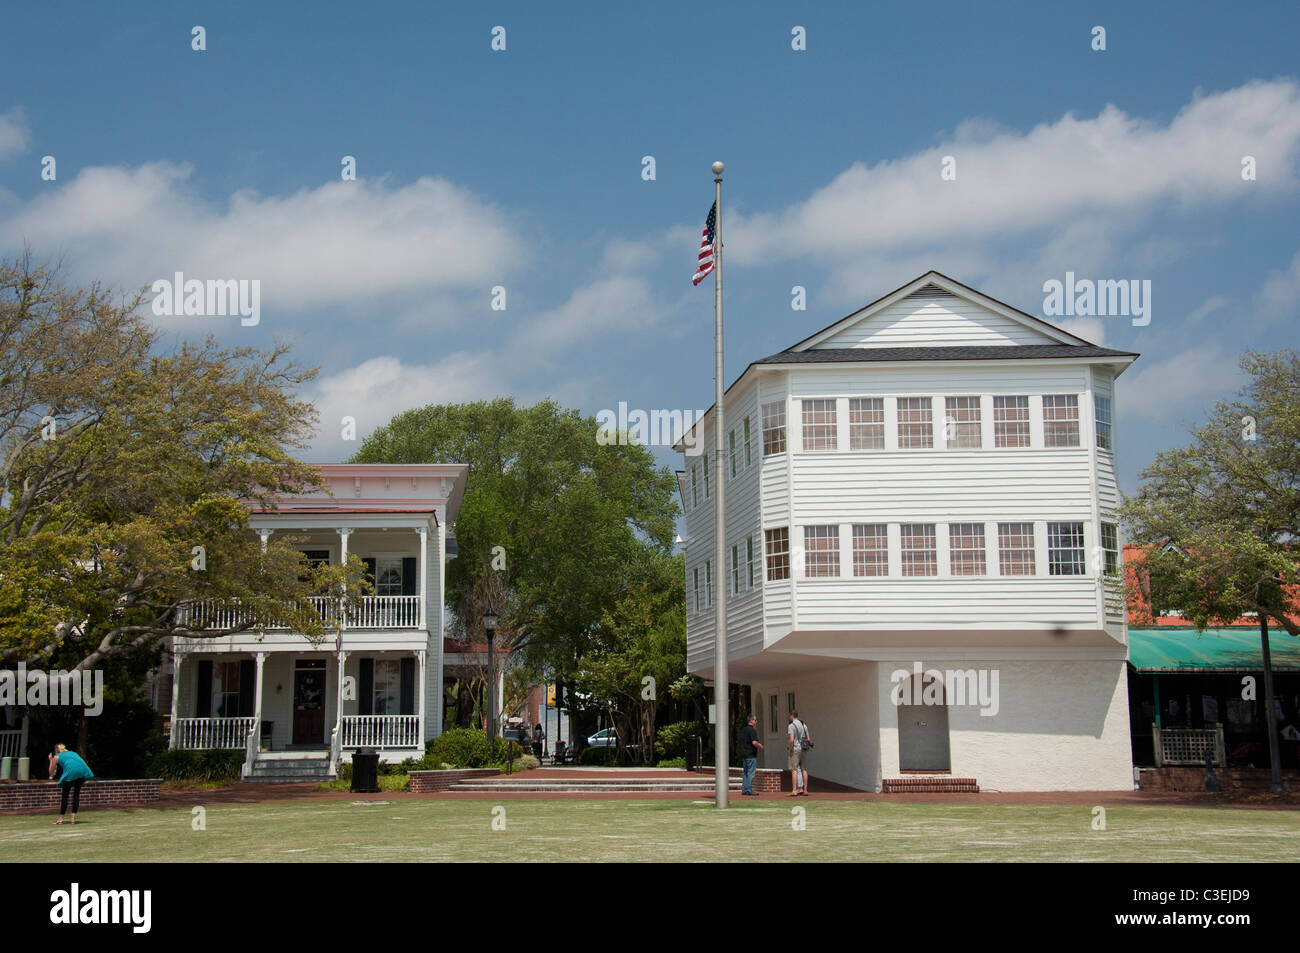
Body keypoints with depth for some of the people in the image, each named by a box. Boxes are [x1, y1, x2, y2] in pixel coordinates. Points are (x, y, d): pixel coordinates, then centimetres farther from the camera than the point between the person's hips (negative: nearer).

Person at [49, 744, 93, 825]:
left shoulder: (56, 757, 23)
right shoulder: (73, 753, 34)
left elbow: (51, 773, 30)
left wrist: (51, 760, 42)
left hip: (70, 771, -4)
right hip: (82, 770, 4)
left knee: (65, 795, 6)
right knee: (76, 794, 12)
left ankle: (61, 819, 6)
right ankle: (73, 817, 9)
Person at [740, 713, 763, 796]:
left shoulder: (743, 730, 16)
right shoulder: (752, 730, -14)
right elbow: (754, 742, -23)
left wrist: (758, 745, 24)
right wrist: (760, 747, -3)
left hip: (744, 755, 9)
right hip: (751, 755, -9)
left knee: (746, 773, 13)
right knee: (751, 773, -6)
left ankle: (744, 790, 13)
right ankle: (749, 791, -7)